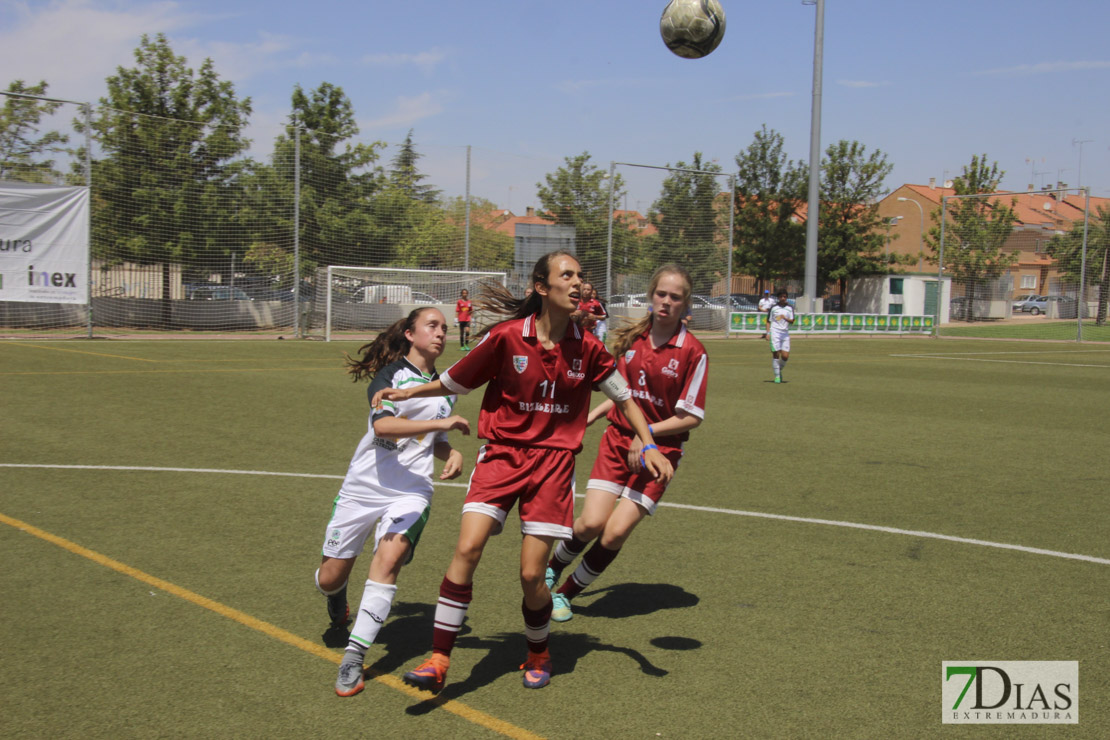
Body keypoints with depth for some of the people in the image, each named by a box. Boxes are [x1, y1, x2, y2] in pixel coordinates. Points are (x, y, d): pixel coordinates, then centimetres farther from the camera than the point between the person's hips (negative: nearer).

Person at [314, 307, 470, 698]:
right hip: (363, 485, -2)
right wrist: (440, 422, -28)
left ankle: (354, 656, -19)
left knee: (388, 559, -24)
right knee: (330, 577, 5)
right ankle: (338, 605, 43)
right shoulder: (391, 373, -4)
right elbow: (382, 425, -22)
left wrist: (452, 453, 6)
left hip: (411, 492, 3)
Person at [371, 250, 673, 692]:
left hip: (553, 460, 1)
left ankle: (538, 654, 25)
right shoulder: (506, 337, -6)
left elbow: (623, 397, 14)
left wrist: (649, 447, 7)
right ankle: (439, 661, -9)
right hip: (501, 453, 0)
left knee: (532, 574, -4)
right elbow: (456, 382, 8)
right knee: (467, 549, -18)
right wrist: (408, 392, 6)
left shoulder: (586, 348, 0)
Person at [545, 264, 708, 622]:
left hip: (659, 450, -3)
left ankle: (566, 593, 13)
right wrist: (590, 417, 9)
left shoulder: (693, 352, -10)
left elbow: (691, 416, -8)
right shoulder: (631, 338, 3)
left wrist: (647, 433, -14)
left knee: (616, 532, -10)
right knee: (591, 522, -11)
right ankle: (551, 570, 20)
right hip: (618, 439, 3)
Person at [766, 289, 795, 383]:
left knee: (785, 356, -4)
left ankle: (779, 370, 23)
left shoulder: (790, 308, 8)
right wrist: (768, 332, -2)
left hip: (785, 333, 2)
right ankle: (777, 375, 3)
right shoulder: (773, 308, 5)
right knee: (776, 354, -7)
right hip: (775, 332, -2)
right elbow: (768, 321, 9)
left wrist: (785, 318, -19)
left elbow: (792, 321, 1)